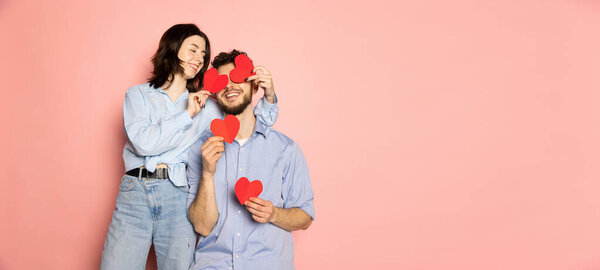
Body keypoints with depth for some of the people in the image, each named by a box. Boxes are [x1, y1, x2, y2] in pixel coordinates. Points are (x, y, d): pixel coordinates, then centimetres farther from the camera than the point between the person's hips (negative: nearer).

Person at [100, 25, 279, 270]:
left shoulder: (205, 107, 15)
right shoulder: (138, 94, 12)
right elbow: (143, 142, -6)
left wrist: (268, 96, -5)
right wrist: (187, 115, -3)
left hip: (178, 197, 1)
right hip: (135, 192, -1)